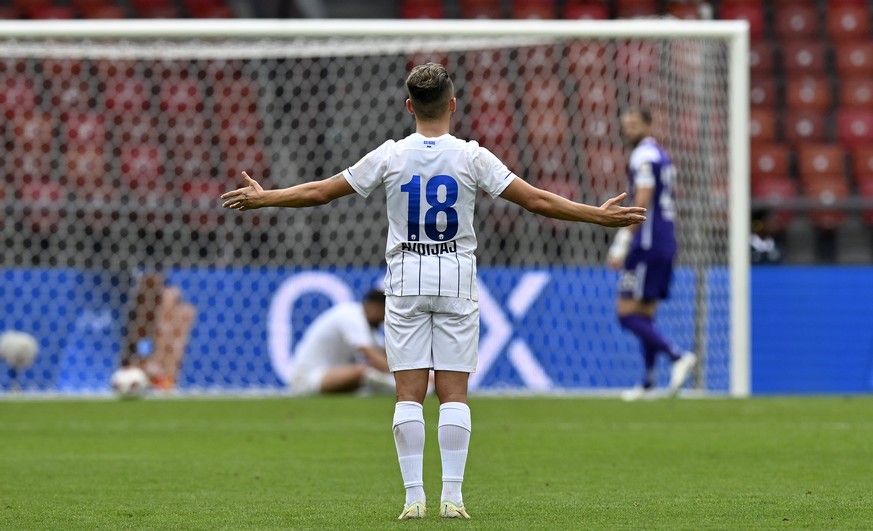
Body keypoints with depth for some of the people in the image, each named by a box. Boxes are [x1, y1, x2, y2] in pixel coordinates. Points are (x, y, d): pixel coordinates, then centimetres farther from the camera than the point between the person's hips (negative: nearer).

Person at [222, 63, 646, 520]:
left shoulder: (390, 156, -1)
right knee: (453, 394, 1)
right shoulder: (471, 157, -4)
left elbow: (320, 192, 4)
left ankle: (414, 496, -5)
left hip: (405, 284, 0)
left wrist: (262, 198, 18)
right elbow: (535, 199, -4)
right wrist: (599, 215, 4)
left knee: (409, 395, 0)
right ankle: (452, 497, -6)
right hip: (457, 285, 0)